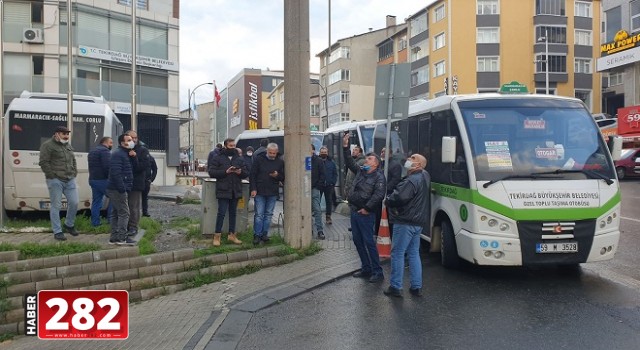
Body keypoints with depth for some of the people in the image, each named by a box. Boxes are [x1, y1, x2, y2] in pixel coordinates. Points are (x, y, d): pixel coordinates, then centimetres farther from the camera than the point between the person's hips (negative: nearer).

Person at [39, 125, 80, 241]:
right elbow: (43, 162, -11)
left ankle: (69, 225, 26)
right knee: (56, 206, -1)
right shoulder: (48, 145, -5)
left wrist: (75, 173, 14)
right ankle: (57, 232, 5)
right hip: (55, 181, -7)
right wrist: (52, 175, -13)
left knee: (74, 203, 4)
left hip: (70, 180, 7)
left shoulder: (68, 146, 18)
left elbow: (73, 161, 27)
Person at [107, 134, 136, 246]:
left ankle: (114, 238, 18)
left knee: (116, 213, 12)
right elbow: (115, 172, -24)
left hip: (116, 190, 11)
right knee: (124, 213, -8)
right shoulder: (118, 154, -14)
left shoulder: (125, 154, 19)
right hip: (118, 190, -11)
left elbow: (129, 171, 22)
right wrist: (122, 188, -25)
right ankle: (122, 238, -6)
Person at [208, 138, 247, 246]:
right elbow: (211, 172, -7)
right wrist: (225, 172, -17)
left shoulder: (240, 159, 12)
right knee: (221, 213, -6)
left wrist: (241, 172, -11)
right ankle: (217, 236, 3)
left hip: (235, 191, 5)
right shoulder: (218, 158, 0)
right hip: (223, 191, -4)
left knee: (233, 213, 12)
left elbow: (246, 174, 13)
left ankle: (232, 235, 21)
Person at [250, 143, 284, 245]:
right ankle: (257, 235, 4)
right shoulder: (258, 159, -1)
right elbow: (252, 175, -1)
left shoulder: (280, 162, 5)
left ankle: (264, 234, 15)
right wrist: (253, 189, -8)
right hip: (259, 192, -2)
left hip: (273, 193, 3)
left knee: (268, 214, 7)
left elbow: (283, 178, 9)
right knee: (259, 214, -2)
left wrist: (277, 176, -13)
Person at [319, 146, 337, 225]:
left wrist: (333, 183, -4)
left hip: (329, 186, 1)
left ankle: (328, 217, 13)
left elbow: (335, 173, 5)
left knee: (329, 201, 6)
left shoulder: (331, 162, 4)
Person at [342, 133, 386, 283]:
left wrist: (367, 208, -19)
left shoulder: (379, 177, -10)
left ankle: (377, 272, 0)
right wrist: (345, 147, 15)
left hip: (365, 214, -8)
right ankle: (366, 268, 22)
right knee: (358, 241, 12)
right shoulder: (361, 171, 13)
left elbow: (379, 195, -20)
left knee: (369, 242, -7)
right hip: (354, 212, 8)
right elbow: (350, 163, 23)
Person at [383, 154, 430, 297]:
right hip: (418, 221, 9)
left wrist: (387, 201, -11)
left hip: (405, 222, -9)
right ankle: (417, 287, 17)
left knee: (397, 253, -1)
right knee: (414, 253, 14)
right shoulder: (425, 176, 12)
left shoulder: (412, 180, -20)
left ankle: (396, 287, 3)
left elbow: (399, 197, -30)